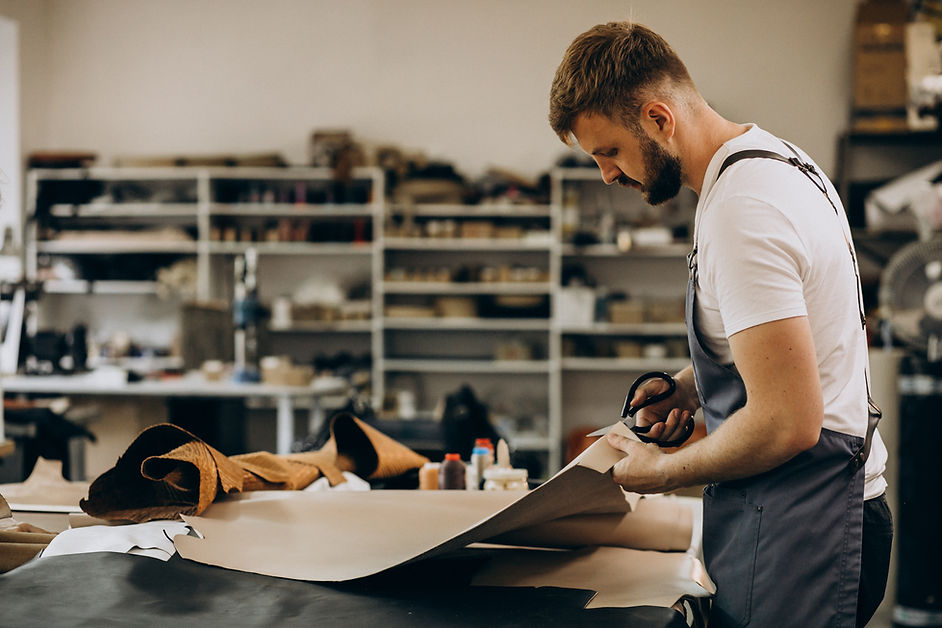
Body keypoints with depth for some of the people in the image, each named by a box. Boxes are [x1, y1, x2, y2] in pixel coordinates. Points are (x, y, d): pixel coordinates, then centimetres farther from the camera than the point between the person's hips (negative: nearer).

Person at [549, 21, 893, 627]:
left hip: (793, 527, -10)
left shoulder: (740, 212, -22)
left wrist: (664, 471, -10)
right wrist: (693, 382, 13)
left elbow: (787, 423, -25)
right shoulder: (778, 157, 11)